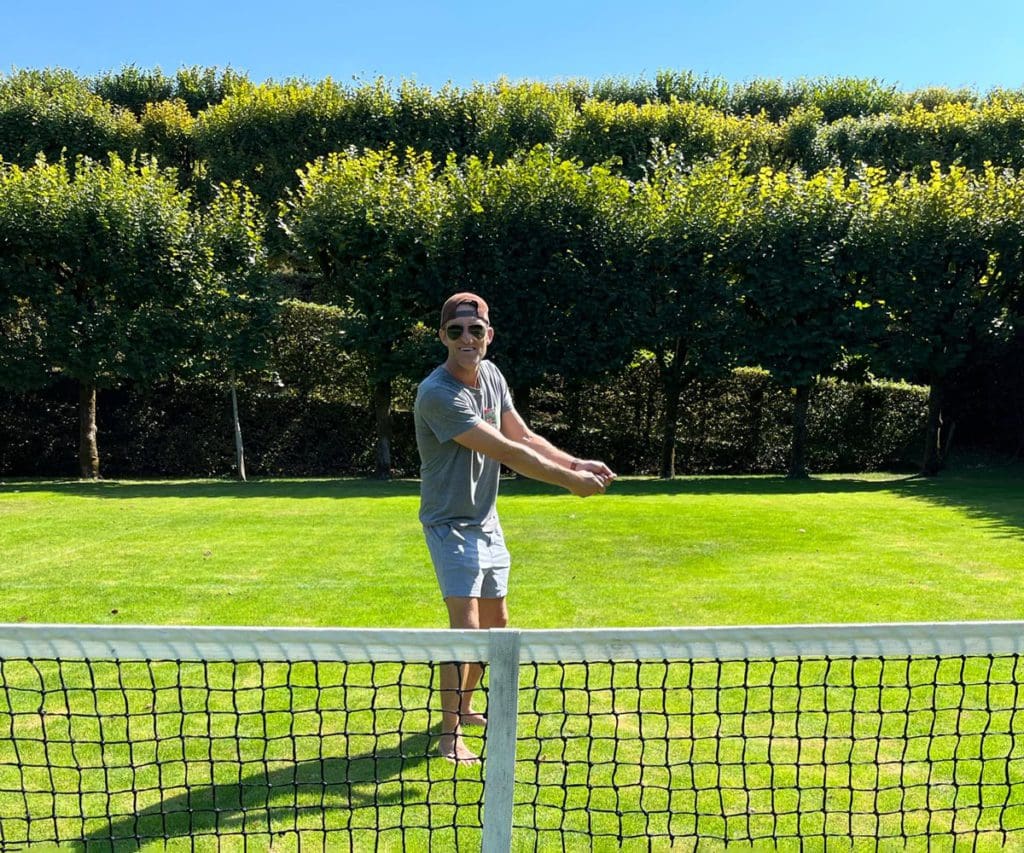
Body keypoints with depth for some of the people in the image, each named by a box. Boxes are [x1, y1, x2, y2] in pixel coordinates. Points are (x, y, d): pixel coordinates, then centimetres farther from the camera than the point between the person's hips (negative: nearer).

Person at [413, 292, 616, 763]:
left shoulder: (491, 375, 1)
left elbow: (523, 435, 7)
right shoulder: (437, 394, -26)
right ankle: (449, 736, -1)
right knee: (466, 624, -15)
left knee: (495, 622, 16)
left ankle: (464, 707, 34)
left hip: (486, 520, 8)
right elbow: (507, 452, -27)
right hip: (451, 523, -8)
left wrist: (578, 463, -4)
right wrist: (570, 481, -23)